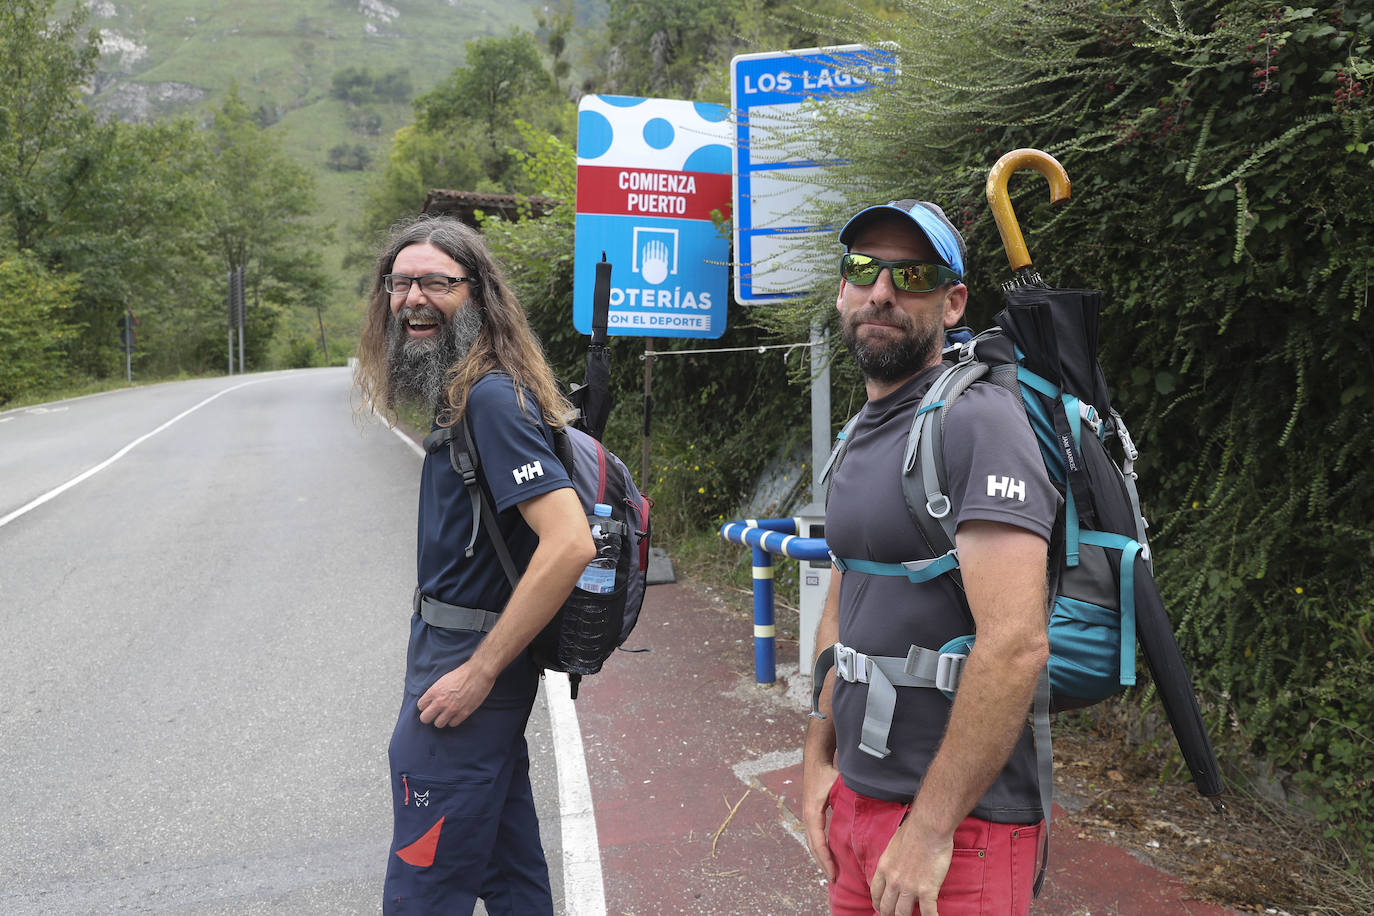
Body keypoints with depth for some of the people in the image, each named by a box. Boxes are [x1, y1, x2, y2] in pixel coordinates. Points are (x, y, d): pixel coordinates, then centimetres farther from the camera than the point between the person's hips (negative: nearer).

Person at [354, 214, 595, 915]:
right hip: (471, 659, 10)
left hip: (464, 669, -10)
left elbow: (569, 542, -29)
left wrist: (478, 672, -23)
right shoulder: (462, 394, 11)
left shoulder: (492, 398, -20)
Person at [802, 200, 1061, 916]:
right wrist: (819, 757, 10)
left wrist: (931, 828, -22)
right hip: (856, 796, 8)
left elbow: (1016, 644, -25)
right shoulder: (862, 434, 11)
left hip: (955, 821, -8)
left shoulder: (977, 422, -17)